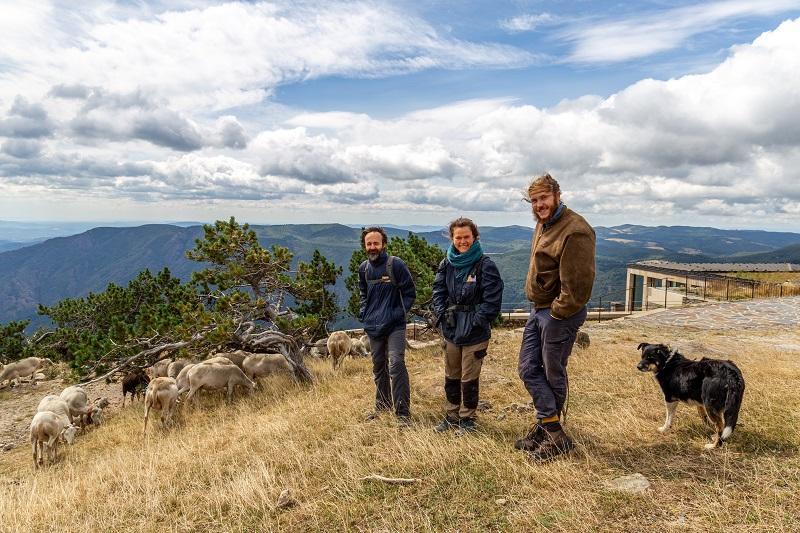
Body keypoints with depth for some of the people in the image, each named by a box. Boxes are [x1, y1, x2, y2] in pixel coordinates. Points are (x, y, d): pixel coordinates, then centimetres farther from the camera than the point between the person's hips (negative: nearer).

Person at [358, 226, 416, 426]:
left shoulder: (396, 264, -11)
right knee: (379, 366, 16)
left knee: (396, 364, -16)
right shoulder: (363, 268, 6)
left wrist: (398, 313, -13)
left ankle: (403, 412, -9)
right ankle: (382, 405, 32)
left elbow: (410, 293, -5)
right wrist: (363, 311, 9)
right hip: (373, 327, 6)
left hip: (394, 326, -6)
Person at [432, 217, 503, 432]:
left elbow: (493, 298, -13)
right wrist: (442, 314, -2)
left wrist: (477, 321, -14)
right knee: (451, 377, 16)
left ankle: (467, 419, 23)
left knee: (469, 378, 4)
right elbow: (438, 291, 11)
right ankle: (452, 416, 32)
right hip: (450, 330, 5)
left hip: (475, 333, -5)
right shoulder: (446, 264, 5)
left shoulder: (485, 264, -10)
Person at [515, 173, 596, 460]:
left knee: (553, 374, 4)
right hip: (539, 310, 10)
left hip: (560, 314, -9)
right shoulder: (543, 224, 11)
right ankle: (552, 429, 18)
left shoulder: (575, 231, -21)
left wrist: (557, 313, -16)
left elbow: (578, 283, -24)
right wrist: (540, 306, 14)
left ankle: (554, 435, 21)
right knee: (529, 368, 10)